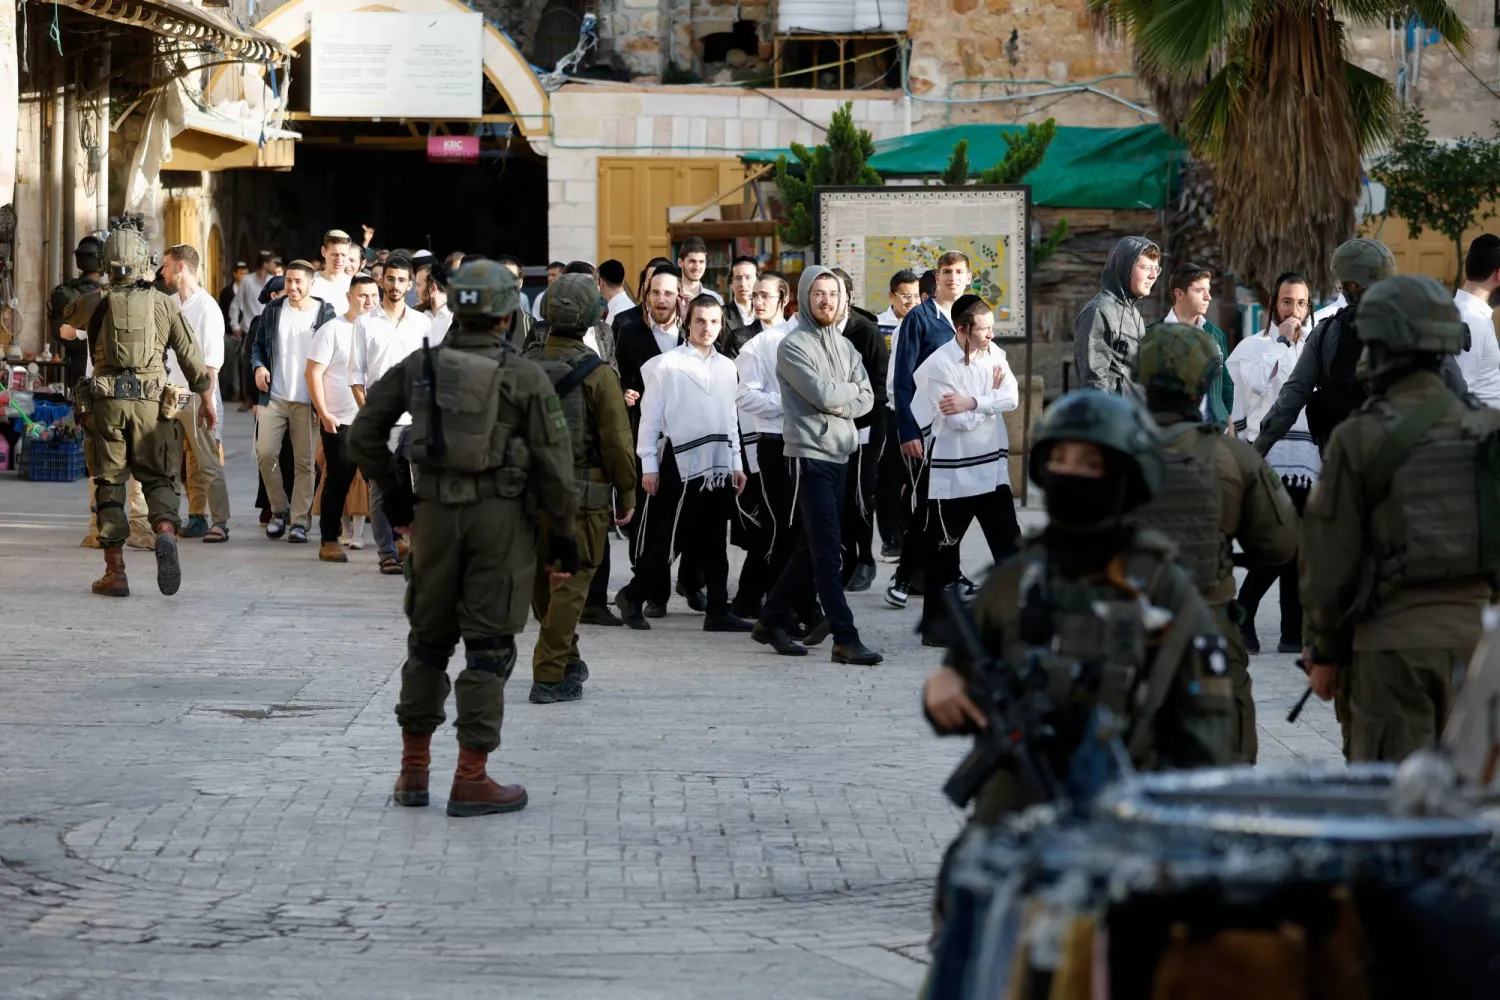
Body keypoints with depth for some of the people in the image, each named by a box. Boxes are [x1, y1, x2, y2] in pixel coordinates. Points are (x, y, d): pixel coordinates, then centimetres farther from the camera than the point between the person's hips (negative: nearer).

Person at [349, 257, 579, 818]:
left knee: (428, 639, 15)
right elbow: (553, 461, -6)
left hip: (434, 513, 3)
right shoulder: (525, 378, -6)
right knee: (489, 646, 2)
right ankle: (471, 780, 2)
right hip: (502, 517, -3)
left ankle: (414, 771, 19)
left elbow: (364, 435, 8)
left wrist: (392, 492, 20)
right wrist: (563, 531, 3)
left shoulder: (418, 367, 3)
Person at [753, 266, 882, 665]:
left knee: (812, 546, 12)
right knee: (827, 549, -10)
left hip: (840, 453, 7)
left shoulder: (844, 346, 16)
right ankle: (845, 639, -13)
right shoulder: (793, 346, -7)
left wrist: (839, 404, -11)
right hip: (810, 454, -7)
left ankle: (773, 620, 25)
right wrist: (851, 388, 1)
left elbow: (866, 399, 8)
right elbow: (823, 394, -17)